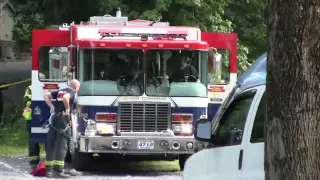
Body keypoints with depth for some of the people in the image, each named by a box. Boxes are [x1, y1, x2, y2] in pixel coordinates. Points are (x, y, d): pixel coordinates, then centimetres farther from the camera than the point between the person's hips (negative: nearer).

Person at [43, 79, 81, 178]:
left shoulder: (60, 91, 18)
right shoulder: (71, 92, -6)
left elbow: (46, 96, 20)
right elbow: (65, 98, -28)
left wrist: (51, 106, 17)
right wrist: (68, 108, -14)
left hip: (54, 119, 8)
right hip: (63, 120, -8)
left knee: (51, 145, 7)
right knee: (61, 146, -7)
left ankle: (49, 170, 7)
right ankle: (59, 171, -10)